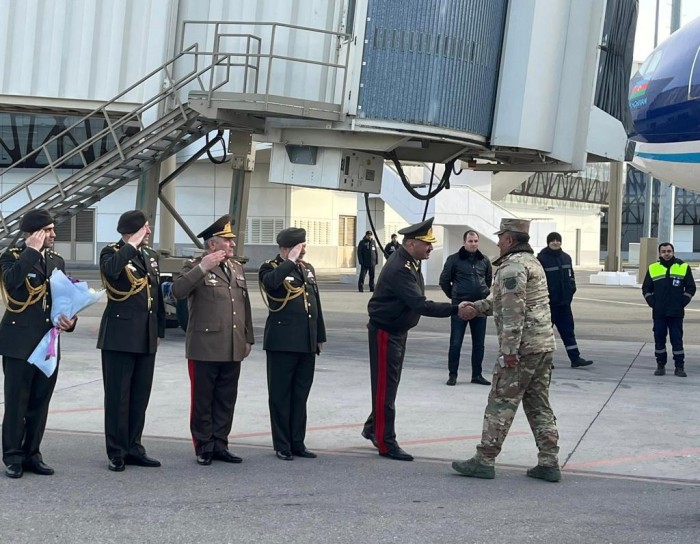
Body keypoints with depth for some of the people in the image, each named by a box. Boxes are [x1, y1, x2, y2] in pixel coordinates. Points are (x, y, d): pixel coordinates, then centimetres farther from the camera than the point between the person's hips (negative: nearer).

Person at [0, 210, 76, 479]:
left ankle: (32, 454, 17)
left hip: (48, 342, 5)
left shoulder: (57, 260, 12)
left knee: (40, 403, 8)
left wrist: (70, 319, -5)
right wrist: (32, 250, -22)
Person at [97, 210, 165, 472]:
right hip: (120, 335, -6)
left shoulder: (151, 255, 14)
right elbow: (110, 269, -31)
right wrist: (132, 245, -21)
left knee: (140, 396, 10)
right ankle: (117, 453, 5)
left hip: (146, 337, 6)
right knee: (118, 396, -1)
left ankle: (133, 448, 19)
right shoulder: (112, 253, -5)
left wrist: (159, 329, 15)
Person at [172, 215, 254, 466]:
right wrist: (202, 268, -25)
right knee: (202, 400, 2)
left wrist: (248, 339, 19)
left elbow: (245, 305, 21)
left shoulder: (237, 269, 16)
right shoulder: (194, 267, -4)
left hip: (233, 350, 6)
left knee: (226, 400, 9)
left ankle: (219, 444, 18)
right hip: (205, 348, -6)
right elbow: (177, 290, -22)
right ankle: (204, 447, 10)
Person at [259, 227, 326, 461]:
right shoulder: (271, 268, -5)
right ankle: (282, 446, 7)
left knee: (300, 395, 10)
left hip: (307, 344, 6)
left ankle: (297, 443, 17)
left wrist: (320, 337, 20)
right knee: (280, 396, 1)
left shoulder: (308, 268, 16)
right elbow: (270, 283, -31)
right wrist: (290, 261, -21)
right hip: (282, 343, -6)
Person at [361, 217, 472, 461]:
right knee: (385, 386, -3)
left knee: (389, 384, 19)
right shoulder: (399, 269, -27)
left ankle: (372, 428, 34)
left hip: (399, 330, 10)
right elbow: (420, 305, -33)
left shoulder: (410, 263, 4)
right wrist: (455, 309, -35)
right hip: (385, 332, -10)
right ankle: (386, 443, 3)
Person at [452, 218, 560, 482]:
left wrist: (509, 349, -22)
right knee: (539, 405, 11)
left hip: (521, 349, -9)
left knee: (501, 405, -3)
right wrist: (479, 307, 24)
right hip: (544, 345, 9)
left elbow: (513, 310, -22)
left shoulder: (512, 266, -14)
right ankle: (549, 463, 10)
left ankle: (484, 461, 1)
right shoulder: (532, 262, 19)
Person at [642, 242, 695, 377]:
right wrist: (652, 303, -1)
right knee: (659, 339, 5)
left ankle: (679, 367, 4)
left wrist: (682, 303, -3)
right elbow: (646, 289, 11)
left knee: (677, 340, 0)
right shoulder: (653, 269, 6)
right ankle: (660, 365, 13)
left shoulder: (683, 267, 2)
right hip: (658, 313, 2)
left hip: (676, 313, -2)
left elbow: (691, 288, 5)